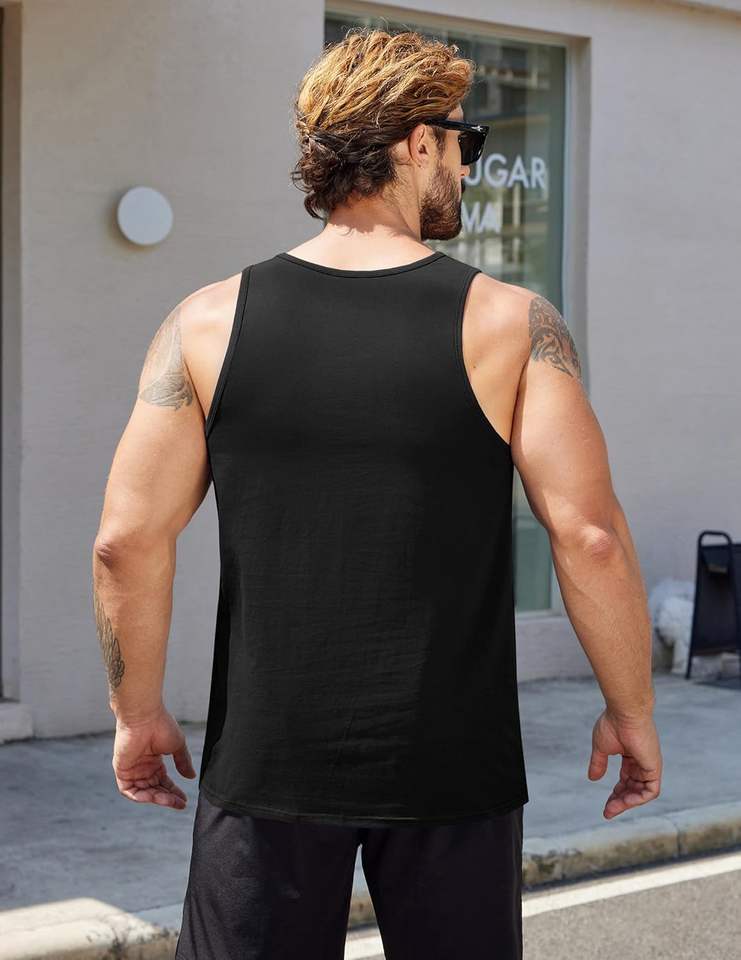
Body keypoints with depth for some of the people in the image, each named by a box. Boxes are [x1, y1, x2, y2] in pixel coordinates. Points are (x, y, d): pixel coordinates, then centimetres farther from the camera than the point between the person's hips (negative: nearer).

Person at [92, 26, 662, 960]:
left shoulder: (210, 322, -2)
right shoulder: (509, 323, -7)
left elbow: (127, 539, -5)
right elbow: (590, 534, -12)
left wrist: (137, 711, 7)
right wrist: (631, 711, 0)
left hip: (267, 758, 1)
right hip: (451, 765, -1)